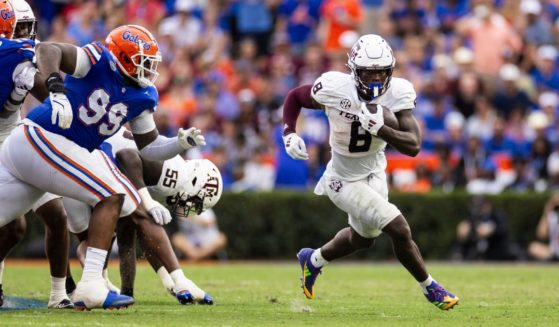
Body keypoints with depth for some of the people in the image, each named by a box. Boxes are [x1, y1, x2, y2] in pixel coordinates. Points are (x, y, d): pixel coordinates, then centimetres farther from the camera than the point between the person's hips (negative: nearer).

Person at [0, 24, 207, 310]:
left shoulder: (143, 97, 10)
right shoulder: (99, 61, -13)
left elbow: (149, 147, 15)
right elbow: (46, 49, -25)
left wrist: (181, 143, -2)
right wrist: (56, 89, -39)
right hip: (40, 139, -9)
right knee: (112, 195, -12)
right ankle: (90, 288, -18)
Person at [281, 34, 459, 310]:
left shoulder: (397, 93, -19)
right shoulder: (335, 89, -26)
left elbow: (413, 146, -26)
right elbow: (294, 97, -7)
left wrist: (379, 129, -40)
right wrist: (289, 134, -21)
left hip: (374, 172, 5)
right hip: (345, 180, -5)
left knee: (363, 238, 26)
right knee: (399, 230, -13)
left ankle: (314, 260, 54)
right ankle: (429, 288, 10)